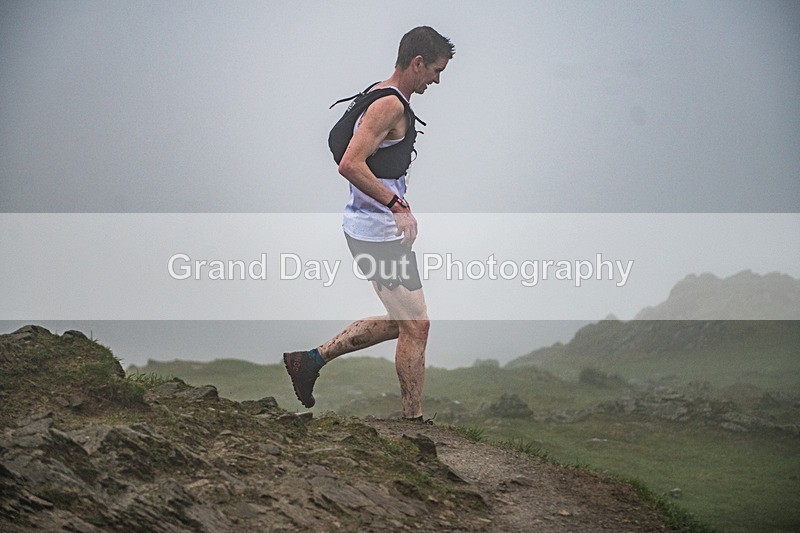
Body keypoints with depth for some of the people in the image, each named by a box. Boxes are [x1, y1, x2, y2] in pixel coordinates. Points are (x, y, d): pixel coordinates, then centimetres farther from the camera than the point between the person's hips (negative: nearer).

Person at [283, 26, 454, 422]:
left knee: (401, 322, 16)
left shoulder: (386, 100, 16)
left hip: (372, 228, 10)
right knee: (415, 325, -4)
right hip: (378, 231, -10)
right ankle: (413, 422, 2)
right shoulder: (390, 105, -17)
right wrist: (397, 205, -27)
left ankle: (311, 360, 18)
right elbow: (350, 165, -27)